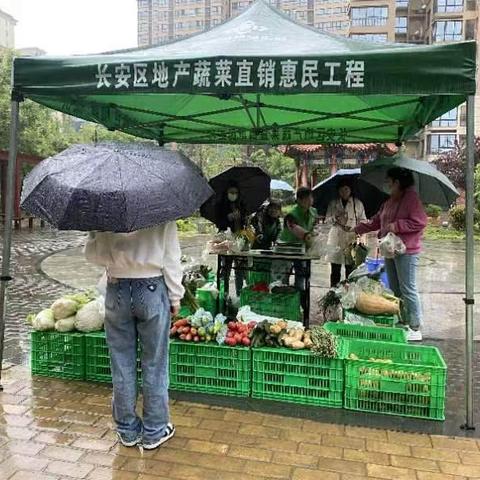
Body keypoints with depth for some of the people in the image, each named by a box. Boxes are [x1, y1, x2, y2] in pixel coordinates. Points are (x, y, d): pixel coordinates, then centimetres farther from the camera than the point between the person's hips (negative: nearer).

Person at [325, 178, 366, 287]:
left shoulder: (358, 203, 7)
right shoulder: (333, 203, 11)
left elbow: (363, 220, 7)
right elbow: (327, 218, 9)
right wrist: (335, 218, -11)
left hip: (352, 240, -1)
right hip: (336, 239, 1)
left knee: (350, 269, -1)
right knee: (335, 269, 4)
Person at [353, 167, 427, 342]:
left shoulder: (411, 199, -11)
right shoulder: (389, 202, 15)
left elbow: (420, 222, -18)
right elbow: (376, 222, 21)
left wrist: (396, 226, -20)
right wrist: (357, 229, 19)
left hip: (406, 251, -9)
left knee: (407, 289, -6)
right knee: (395, 289, 13)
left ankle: (415, 329, 2)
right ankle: (403, 322, 23)